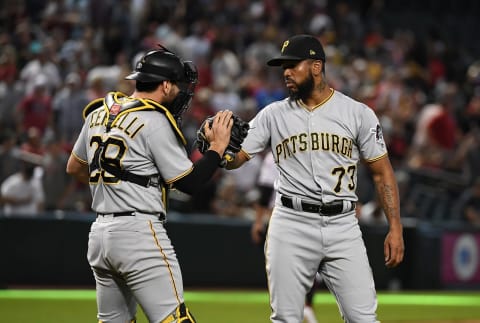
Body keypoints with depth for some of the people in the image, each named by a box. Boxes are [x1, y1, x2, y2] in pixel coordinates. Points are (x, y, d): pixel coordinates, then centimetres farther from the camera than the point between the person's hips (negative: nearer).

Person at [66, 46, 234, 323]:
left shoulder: (99, 112, 13)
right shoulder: (155, 122, -10)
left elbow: (74, 168, 24)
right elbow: (190, 183, -8)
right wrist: (217, 147, 3)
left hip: (99, 234, 8)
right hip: (139, 232, -8)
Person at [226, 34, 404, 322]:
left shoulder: (358, 113, 2)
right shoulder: (273, 115, 6)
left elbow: (382, 172, 5)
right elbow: (234, 159, 3)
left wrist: (395, 228, -3)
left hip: (343, 226, -1)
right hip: (292, 225, 1)